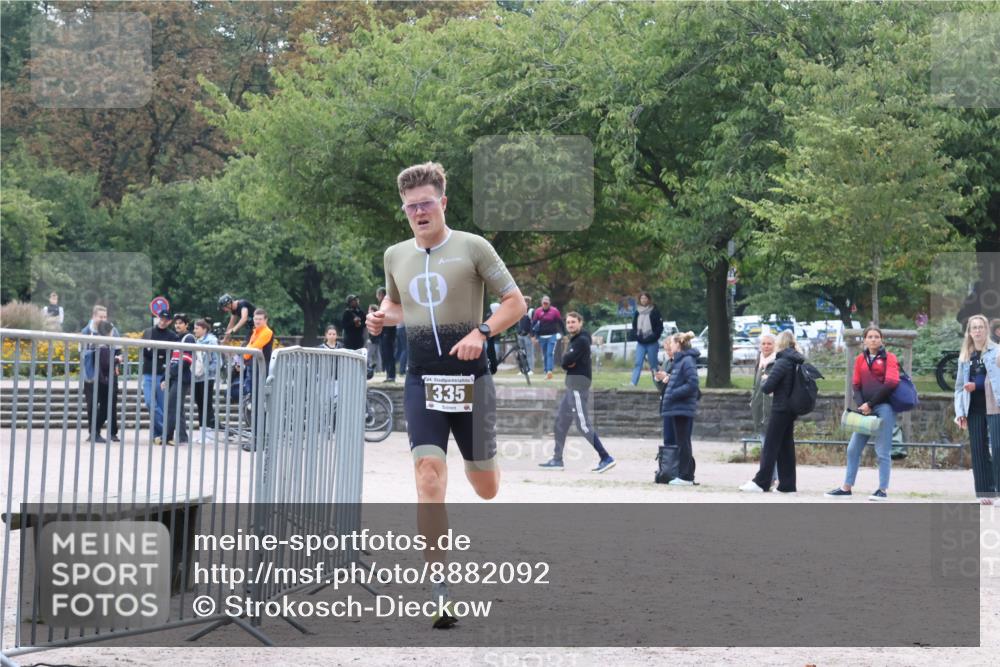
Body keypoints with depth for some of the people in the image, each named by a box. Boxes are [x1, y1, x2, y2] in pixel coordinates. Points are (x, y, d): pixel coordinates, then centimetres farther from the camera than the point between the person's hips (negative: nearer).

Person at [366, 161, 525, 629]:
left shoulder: (472, 247, -4)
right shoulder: (395, 255, 9)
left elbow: (515, 302, -1)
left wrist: (481, 332, -17)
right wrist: (382, 318, 4)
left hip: (469, 378, -2)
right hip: (422, 380, 2)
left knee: (484, 487, 10)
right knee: (428, 477, -15)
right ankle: (439, 593, -13)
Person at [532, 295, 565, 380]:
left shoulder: (554, 311, -2)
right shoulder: (538, 311, 3)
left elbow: (561, 322, 4)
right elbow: (533, 323, 5)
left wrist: (564, 334, 4)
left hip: (552, 336, -3)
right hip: (542, 337, 3)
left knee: (550, 353, -15)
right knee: (544, 356, 6)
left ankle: (549, 371, -24)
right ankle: (547, 373, 12)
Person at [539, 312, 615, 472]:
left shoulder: (582, 341, -12)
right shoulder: (574, 340, 18)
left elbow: (567, 361, -20)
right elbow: (565, 362, 12)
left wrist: (567, 361, 0)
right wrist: (568, 363, -7)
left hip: (579, 383, -10)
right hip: (572, 384, 10)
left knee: (583, 424, -15)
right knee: (561, 420, 14)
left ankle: (606, 458, -17)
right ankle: (557, 460, 20)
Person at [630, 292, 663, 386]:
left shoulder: (654, 312, -4)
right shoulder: (637, 312, 10)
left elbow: (659, 327, -5)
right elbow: (634, 326, 15)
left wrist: (653, 337, -14)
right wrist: (636, 336, -3)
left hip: (652, 343, -4)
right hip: (640, 343, 4)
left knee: (653, 364, 3)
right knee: (638, 363, -4)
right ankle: (633, 384, -10)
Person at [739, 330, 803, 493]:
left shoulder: (782, 362, -14)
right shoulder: (798, 362, 10)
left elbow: (767, 387, -18)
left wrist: (765, 382, 4)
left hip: (781, 408, -8)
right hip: (792, 409, 8)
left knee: (770, 445, -4)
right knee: (786, 446, 10)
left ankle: (761, 482, -3)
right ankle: (787, 484, 10)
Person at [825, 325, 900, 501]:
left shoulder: (889, 358, 1)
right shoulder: (860, 359, 15)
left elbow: (891, 384, -10)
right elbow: (856, 385, 13)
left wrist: (870, 404, -12)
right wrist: (861, 405, -5)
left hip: (884, 407, -5)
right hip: (866, 408, 5)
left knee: (882, 451, -4)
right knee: (853, 448, 5)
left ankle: (883, 490, 1)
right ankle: (846, 487, 12)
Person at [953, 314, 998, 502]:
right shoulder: (965, 356, 14)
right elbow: (960, 386, 15)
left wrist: (976, 385, -14)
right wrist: (960, 412, 6)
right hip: (974, 409, 4)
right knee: (978, 451, 1)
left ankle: (995, 490, -2)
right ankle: (984, 493, 3)